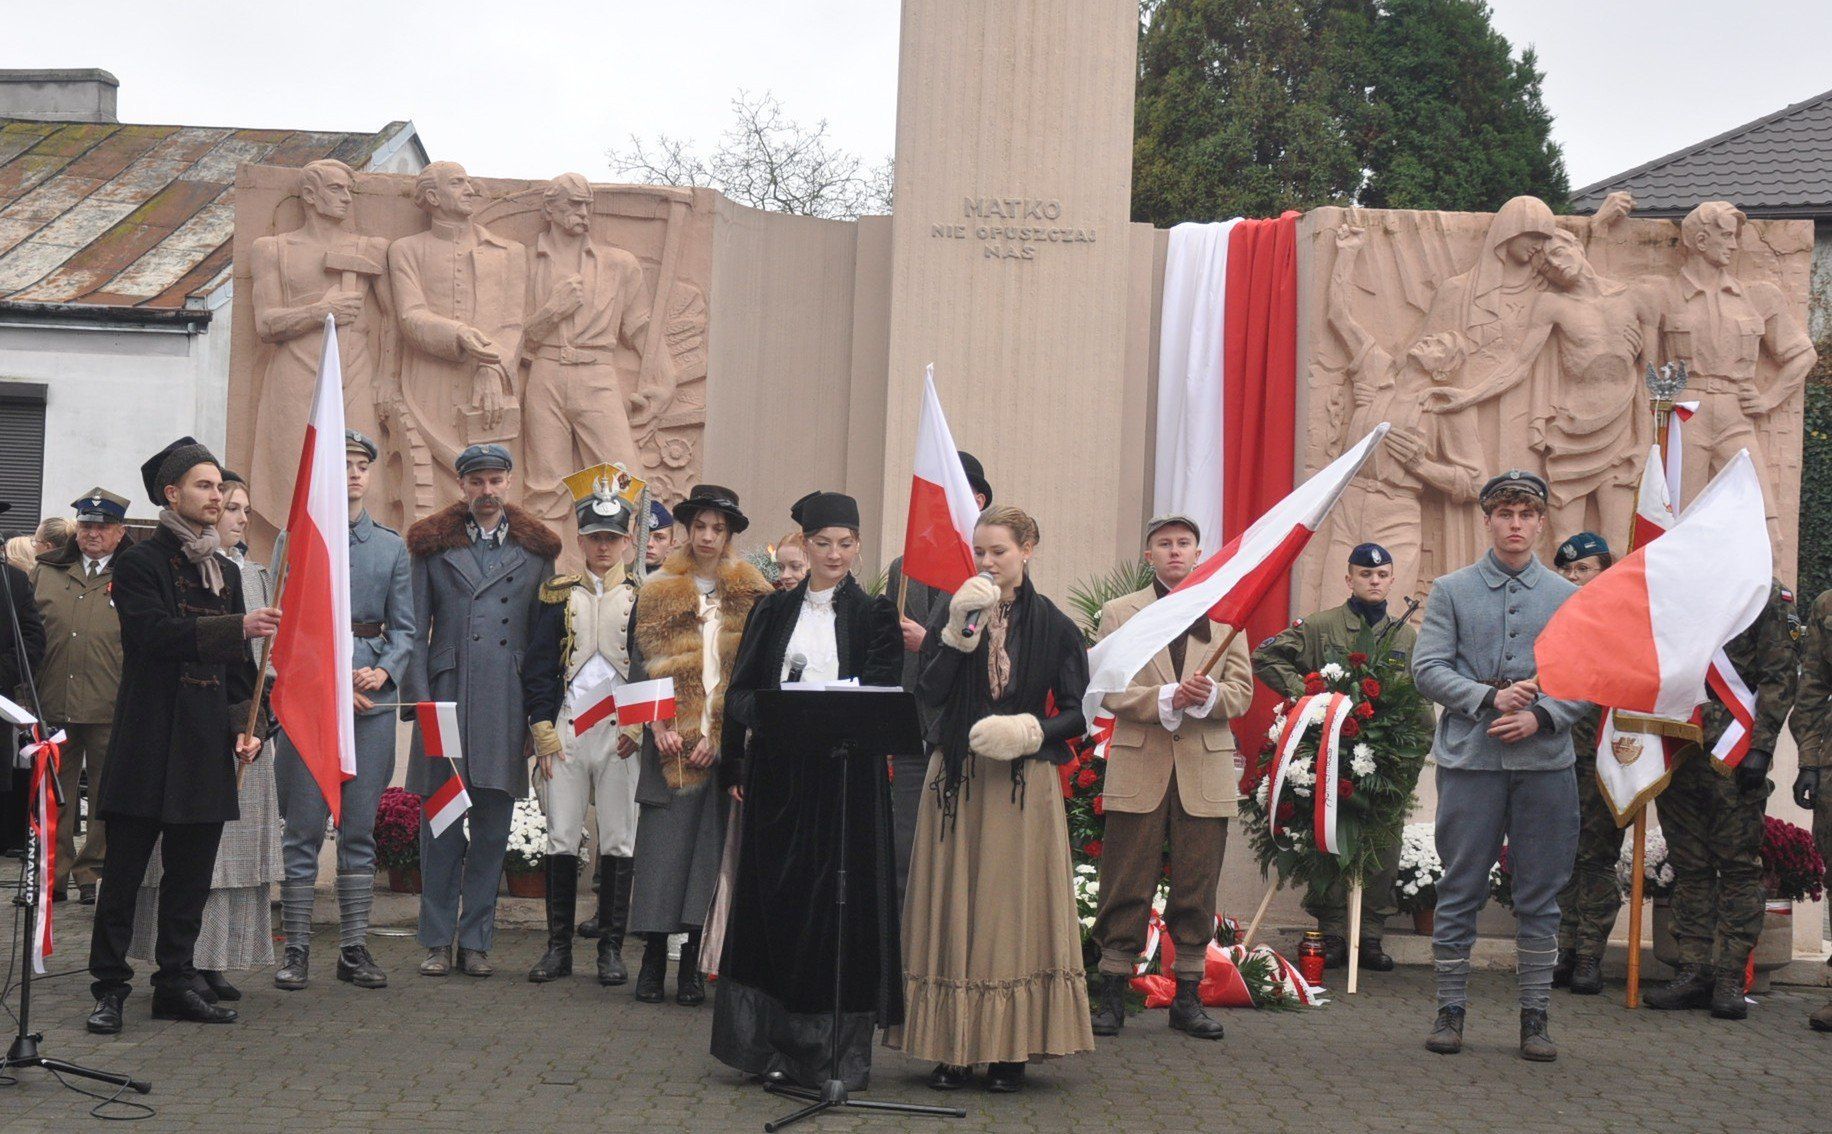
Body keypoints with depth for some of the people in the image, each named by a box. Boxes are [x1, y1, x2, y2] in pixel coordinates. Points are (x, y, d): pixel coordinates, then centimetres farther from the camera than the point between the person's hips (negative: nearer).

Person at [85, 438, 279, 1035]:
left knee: (191, 874, 8)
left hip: (207, 744, 6)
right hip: (150, 741, -6)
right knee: (125, 869, -2)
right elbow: (154, 632, -19)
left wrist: (244, 726, 6)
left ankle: (176, 984, 16)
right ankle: (110, 988, 3)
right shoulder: (140, 563, -3)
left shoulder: (226, 572, 18)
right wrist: (237, 627, -26)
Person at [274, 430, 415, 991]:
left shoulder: (393, 546, 12)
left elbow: (404, 627, 11)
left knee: (360, 828, 6)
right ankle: (296, 949, 4)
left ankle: (354, 948, 11)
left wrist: (383, 672, -9)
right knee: (304, 826, -2)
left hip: (373, 696, 3)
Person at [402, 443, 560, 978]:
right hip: (446, 697, -1)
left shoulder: (537, 549, 10)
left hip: (508, 704, 1)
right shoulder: (433, 544, 8)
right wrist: (420, 699, -4)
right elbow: (416, 630, 6)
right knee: (441, 823, 1)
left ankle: (476, 941, 12)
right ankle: (438, 942, 8)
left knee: (493, 828, 5)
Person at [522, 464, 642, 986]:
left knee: (618, 843, 0)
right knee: (561, 840, 1)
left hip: (620, 734, -1)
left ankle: (611, 949, 7)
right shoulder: (559, 596, 9)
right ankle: (559, 947, 8)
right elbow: (536, 667, 7)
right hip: (564, 730, 1)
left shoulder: (640, 599, 6)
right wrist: (544, 732, -2)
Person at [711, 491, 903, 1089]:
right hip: (778, 777, 3)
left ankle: (837, 1052, 4)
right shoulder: (773, 611, 11)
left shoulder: (875, 614, 4)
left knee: (841, 902, -2)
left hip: (848, 780, -3)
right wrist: (734, 765, -1)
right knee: (776, 899, 5)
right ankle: (777, 1046, 14)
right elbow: (741, 690, 9)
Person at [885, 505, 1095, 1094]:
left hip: (1024, 786, -1)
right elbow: (928, 693, -6)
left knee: (1015, 909, -1)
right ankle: (953, 1047, 5)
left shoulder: (1053, 626, 2)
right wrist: (959, 632, -15)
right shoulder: (953, 613, 6)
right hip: (956, 780, 2)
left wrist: (1036, 731, -15)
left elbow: (1077, 713, 3)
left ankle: (1010, 1050, 4)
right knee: (953, 908, 0)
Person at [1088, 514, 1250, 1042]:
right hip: (1138, 766, -1)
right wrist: (1168, 698, -17)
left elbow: (1242, 693, 6)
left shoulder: (1226, 616, 13)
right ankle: (1112, 994, 6)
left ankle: (1188, 998, 11)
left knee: (1197, 889, 3)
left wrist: (1207, 695, -16)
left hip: (1206, 768, 2)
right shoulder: (1119, 613, 8)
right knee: (1127, 886, -1)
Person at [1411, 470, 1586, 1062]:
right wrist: (1489, 697, -15)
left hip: (1546, 763, 1)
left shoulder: (1569, 599, 9)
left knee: (1540, 896, 4)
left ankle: (1535, 1016, 11)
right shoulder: (1451, 591, 6)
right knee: (1460, 891, 2)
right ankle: (1451, 1009, 11)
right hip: (1469, 760, -1)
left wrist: (1540, 715, -12)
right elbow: (1427, 668, -2)